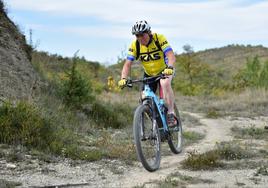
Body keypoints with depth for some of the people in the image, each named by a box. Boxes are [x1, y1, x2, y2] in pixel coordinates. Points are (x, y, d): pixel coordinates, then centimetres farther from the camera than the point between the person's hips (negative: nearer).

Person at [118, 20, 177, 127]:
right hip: (149, 74, 4)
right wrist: (123, 79, -35)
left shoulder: (159, 38, -25)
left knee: (165, 83, -36)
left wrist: (169, 67, -55)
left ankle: (171, 115, -28)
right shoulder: (135, 45, -16)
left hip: (164, 70, -4)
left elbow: (171, 56, -35)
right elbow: (128, 64, -18)